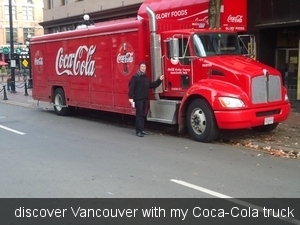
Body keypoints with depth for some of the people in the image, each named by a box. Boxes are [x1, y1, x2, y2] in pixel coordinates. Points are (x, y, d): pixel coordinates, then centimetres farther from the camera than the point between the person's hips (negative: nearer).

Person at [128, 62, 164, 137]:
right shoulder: (135, 77, -9)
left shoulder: (146, 78, 16)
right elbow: (131, 87, -15)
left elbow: (152, 85, 21)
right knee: (139, 115, -8)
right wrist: (131, 97, -22)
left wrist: (159, 80, 13)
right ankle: (138, 131, -6)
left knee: (143, 115, 13)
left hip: (144, 99, 8)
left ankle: (141, 129, 21)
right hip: (138, 99, -8)